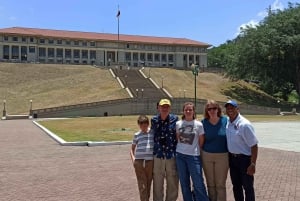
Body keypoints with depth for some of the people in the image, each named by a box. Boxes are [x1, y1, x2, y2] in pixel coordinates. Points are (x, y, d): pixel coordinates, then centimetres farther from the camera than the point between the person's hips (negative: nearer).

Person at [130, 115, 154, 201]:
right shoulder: (137, 135, 10)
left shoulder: (153, 133, 6)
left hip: (150, 161, 0)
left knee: (148, 183, 10)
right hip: (139, 161, 0)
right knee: (142, 185, -2)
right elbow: (132, 148, 17)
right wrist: (133, 158, 2)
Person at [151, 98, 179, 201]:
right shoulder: (154, 120, 4)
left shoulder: (175, 119, 0)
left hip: (172, 155, -1)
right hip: (158, 155, 1)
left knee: (173, 183, 7)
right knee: (157, 183, 8)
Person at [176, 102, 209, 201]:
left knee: (198, 184, -3)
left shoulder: (198, 124, -5)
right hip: (180, 155, 3)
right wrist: (181, 148, 5)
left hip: (193, 156, -3)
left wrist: (196, 150, 5)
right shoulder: (178, 124, 2)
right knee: (184, 183, 12)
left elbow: (201, 142, 2)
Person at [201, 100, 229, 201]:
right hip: (206, 156, 2)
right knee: (210, 184, 10)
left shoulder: (225, 120, -4)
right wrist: (200, 154, 5)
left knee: (220, 184, 2)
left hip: (222, 156, -1)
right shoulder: (203, 122, -1)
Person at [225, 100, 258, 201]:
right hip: (232, 158, 6)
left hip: (244, 158, -6)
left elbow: (254, 145, -19)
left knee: (248, 187, 7)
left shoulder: (245, 124, -21)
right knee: (236, 185, 20)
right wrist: (228, 158, 13)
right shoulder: (226, 122, -1)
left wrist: (253, 164, -21)